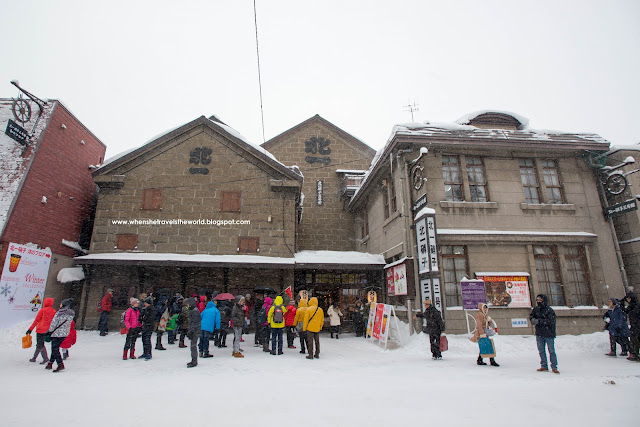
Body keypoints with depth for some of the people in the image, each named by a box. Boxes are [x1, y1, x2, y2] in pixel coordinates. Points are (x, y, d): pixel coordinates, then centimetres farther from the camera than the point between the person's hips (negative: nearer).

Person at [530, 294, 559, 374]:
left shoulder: (549, 310, -14)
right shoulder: (535, 309, 2)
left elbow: (550, 321, -22)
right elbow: (531, 316, 14)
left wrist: (539, 321, -26)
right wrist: (533, 319, -9)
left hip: (549, 334, -5)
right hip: (539, 334, 5)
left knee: (551, 351, 3)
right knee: (541, 351, 12)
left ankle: (554, 367, 17)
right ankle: (544, 366, 24)